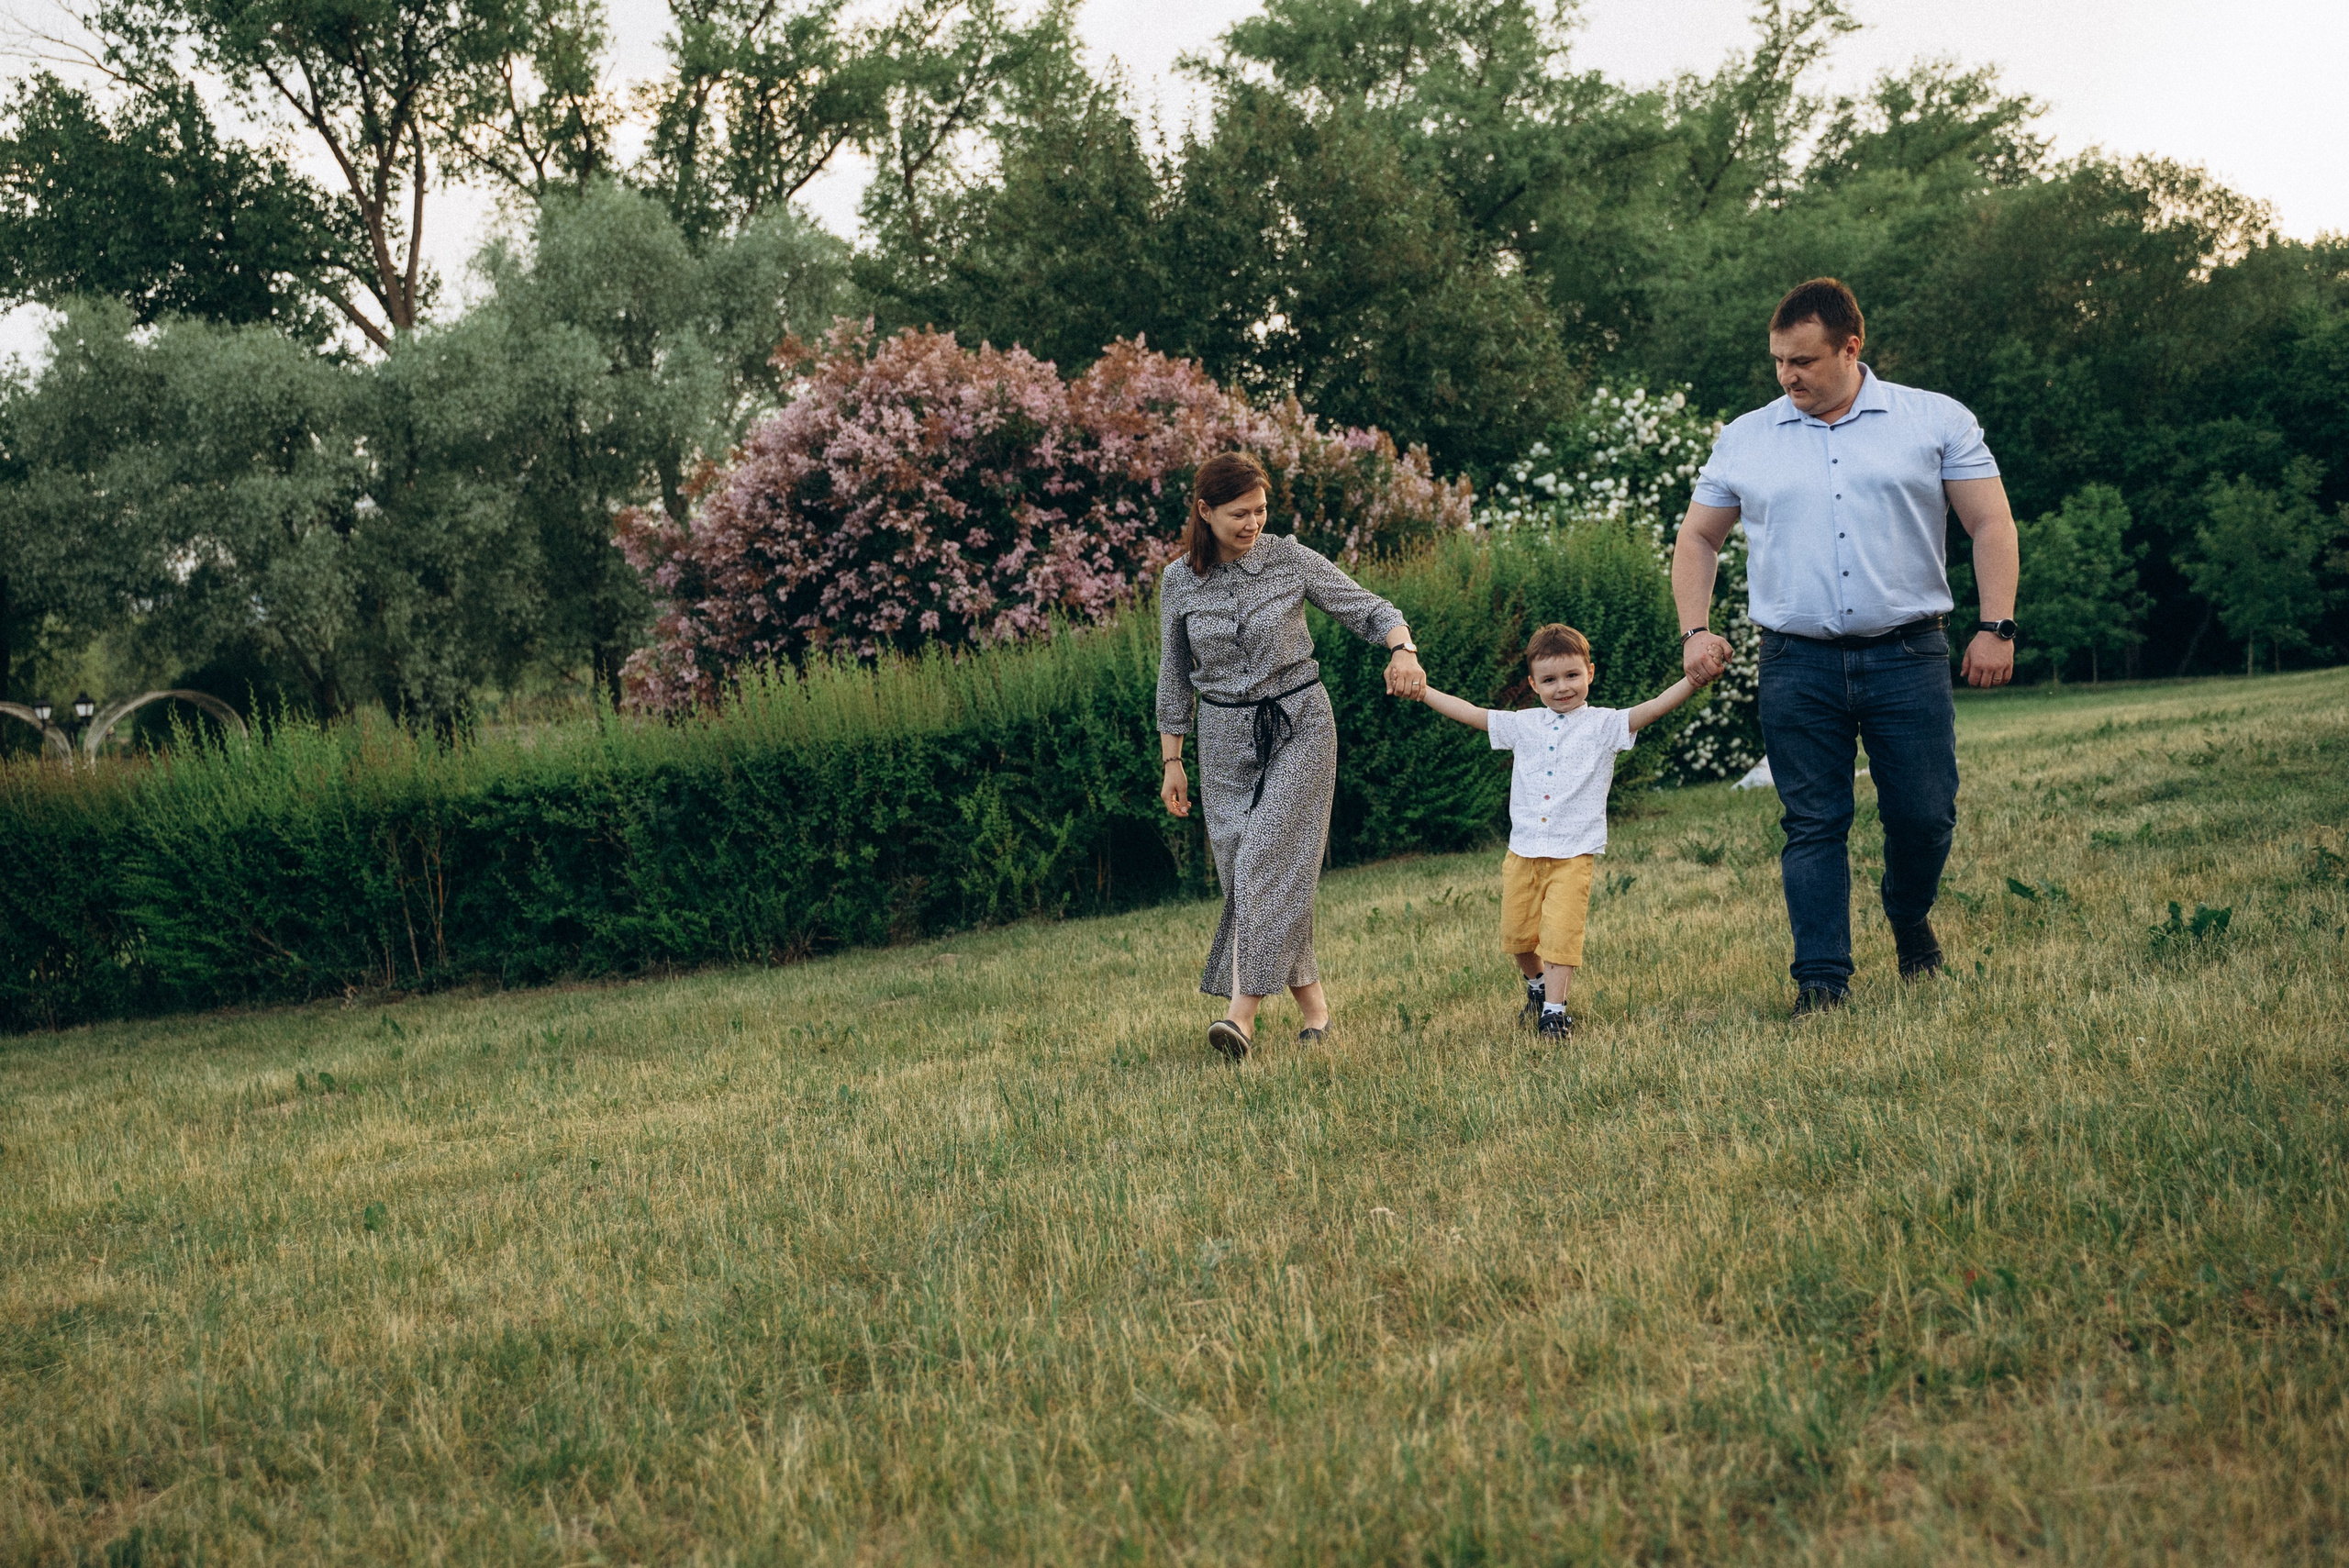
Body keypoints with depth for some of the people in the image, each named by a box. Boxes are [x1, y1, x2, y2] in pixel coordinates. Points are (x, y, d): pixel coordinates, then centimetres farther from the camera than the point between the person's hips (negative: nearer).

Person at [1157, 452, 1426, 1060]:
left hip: (1298, 726, -3)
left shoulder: (1291, 561, -6)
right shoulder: (1179, 581, -1)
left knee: (1271, 862, -14)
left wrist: (1403, 651, -26)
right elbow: (1174, 676, 8)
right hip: (1225, 740, 3)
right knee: (1240, 871, 1)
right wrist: (1172, 763, 8)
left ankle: (1243, 1011, -20)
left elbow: (1370, 610, -5)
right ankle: (1312, 1000, 15)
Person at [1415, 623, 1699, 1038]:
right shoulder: (1523, 725, 8)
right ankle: (1536, 985, 36)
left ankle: (1554, 1009, -6)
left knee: (1561, 931, -12)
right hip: (1523, 851, 4)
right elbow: (1467, 712, 12)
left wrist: (1694, 678, -27)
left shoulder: (1603, 725, -1)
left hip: (1574, 853, -4)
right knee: (1517, 933, 10)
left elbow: (1655, 707, -13)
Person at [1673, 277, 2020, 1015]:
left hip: (1907, 656, -1)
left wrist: (1996, 626, -6)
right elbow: (1697, 538, 19)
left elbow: (1990, 524, 4)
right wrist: (1695, 629, 5)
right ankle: (1821, 981, 2)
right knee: (1813, 825, -1)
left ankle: (1910, 922, 29)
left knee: (1925, 814, 0)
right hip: (1797, 665, 1)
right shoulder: (1744, 440, 11)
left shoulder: (1937, 421, 5)